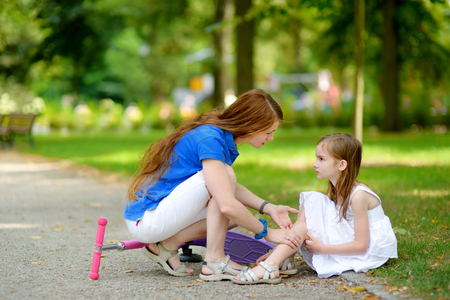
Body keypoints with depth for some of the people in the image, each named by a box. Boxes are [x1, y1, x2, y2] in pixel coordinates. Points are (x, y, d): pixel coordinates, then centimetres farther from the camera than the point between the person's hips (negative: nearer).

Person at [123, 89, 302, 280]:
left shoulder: (222, 136, 6)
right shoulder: (210, 139, -23)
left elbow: (231, 189, 18)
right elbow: (227, 205, -30)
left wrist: (268, 208, 3)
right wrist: (267, 232, -18)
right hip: (145, 219, -10)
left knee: (240, 214, 4)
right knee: (224, 175, -21)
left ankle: (168, 244, 4)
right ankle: (214, 262, -16)